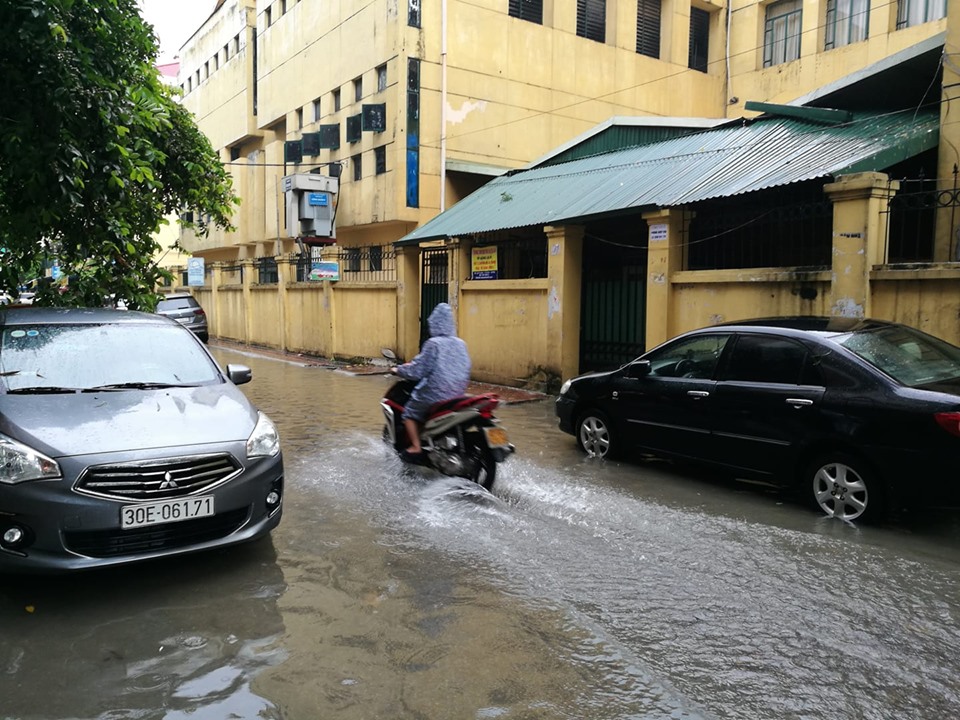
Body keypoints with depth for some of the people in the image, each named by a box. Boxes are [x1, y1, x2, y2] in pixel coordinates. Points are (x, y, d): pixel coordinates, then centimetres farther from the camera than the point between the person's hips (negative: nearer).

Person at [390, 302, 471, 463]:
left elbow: (418, 369, -13)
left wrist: (399, 370, 2)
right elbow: (465, 368, 14)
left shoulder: (433, 343, -13)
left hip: (435, 392, -7)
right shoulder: (461, 344, 6)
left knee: (409, 413, 12)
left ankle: (416, 448, 4)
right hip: (457, 394, 7)